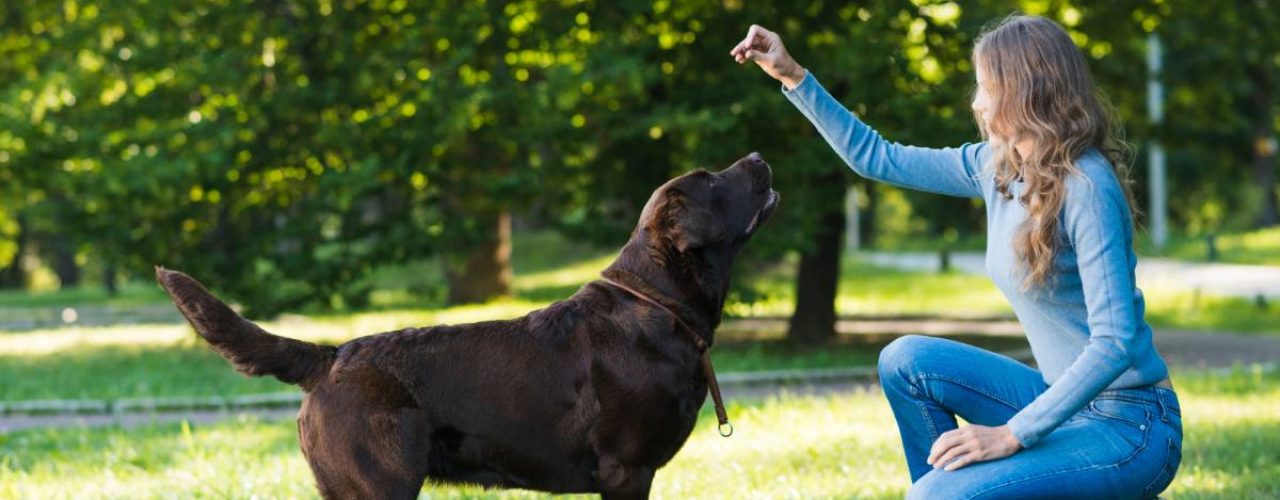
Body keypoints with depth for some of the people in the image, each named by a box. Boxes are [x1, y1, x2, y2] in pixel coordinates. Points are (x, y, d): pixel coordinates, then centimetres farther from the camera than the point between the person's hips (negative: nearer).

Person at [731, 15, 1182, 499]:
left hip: (1130, 425, -8)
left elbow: (1116, 344, -25)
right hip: (1071, 401, 8)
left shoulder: (1087, 188, -20)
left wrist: (1012, 435, -25)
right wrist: (793, 77, 13)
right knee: (908, 361, 6)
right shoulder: (996, 165, 5)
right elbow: (877, 158, 18)